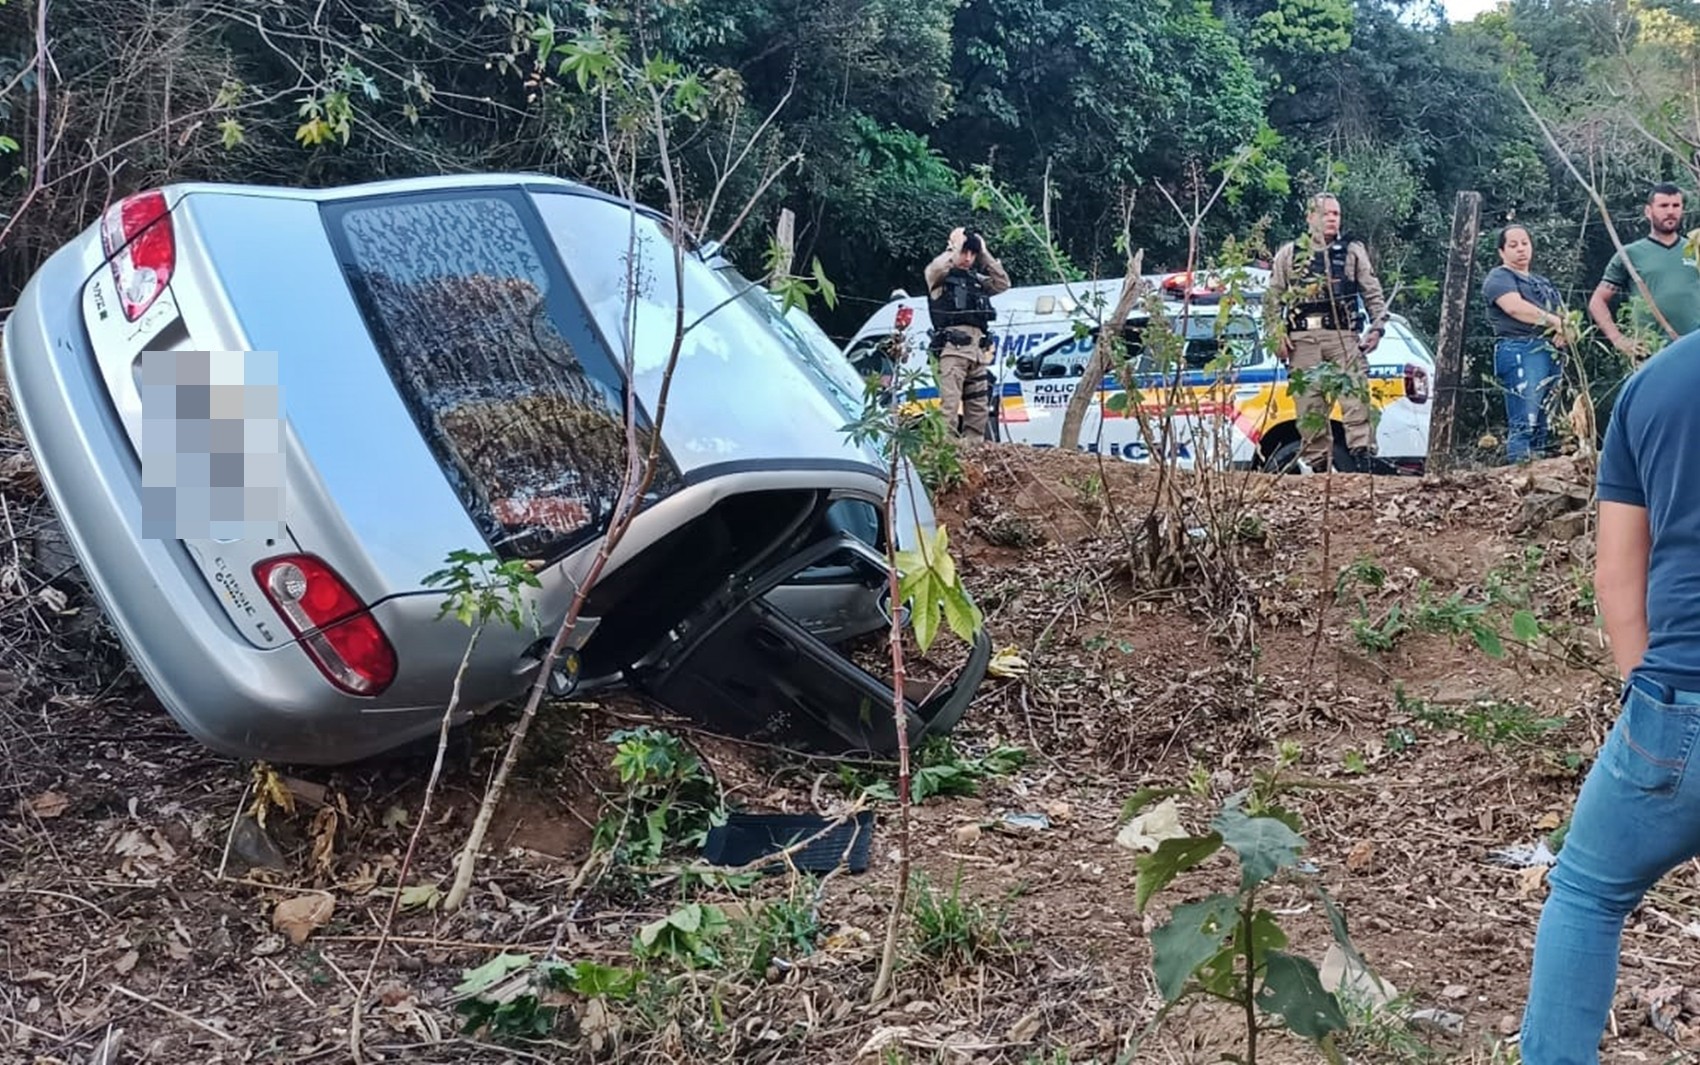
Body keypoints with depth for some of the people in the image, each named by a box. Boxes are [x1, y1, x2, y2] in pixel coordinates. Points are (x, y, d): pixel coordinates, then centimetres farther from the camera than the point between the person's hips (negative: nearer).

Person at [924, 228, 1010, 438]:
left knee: (979, 409, 4)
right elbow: (935, 269, -17)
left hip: (977, 350, 7)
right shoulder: (941, 277, 5)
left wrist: (985, 252, 12)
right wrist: (954, 246, -3)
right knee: (950, 404, -17)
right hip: (952, 347, -7)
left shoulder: (976, 279, 23)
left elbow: (1003, 283, 14)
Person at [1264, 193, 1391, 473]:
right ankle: (1316, 466, 6)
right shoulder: (1289, 254, 15)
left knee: (1356, 398, -14)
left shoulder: (1353, 251, 16)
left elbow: (1374, 295, 13)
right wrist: (1275, 334, 0)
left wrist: (1377, 328, 0)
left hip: (1344, 335, -1)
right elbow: (1272, 298, 12)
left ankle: (1363, 460, -17)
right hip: (1302, 339, 1)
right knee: (1308, 405, 0)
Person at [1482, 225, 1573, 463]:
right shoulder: (1499, 277, 4)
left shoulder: (1542, 283, 29)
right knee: (1524, 424, -18)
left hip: (1551, 354, 8)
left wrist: (1563, 331, -1)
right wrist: (1555, 321, -12)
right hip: (1521, 353, -8)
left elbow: (1562, 314, 22)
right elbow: (1516, 308, -14)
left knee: (1540, 425, 5)